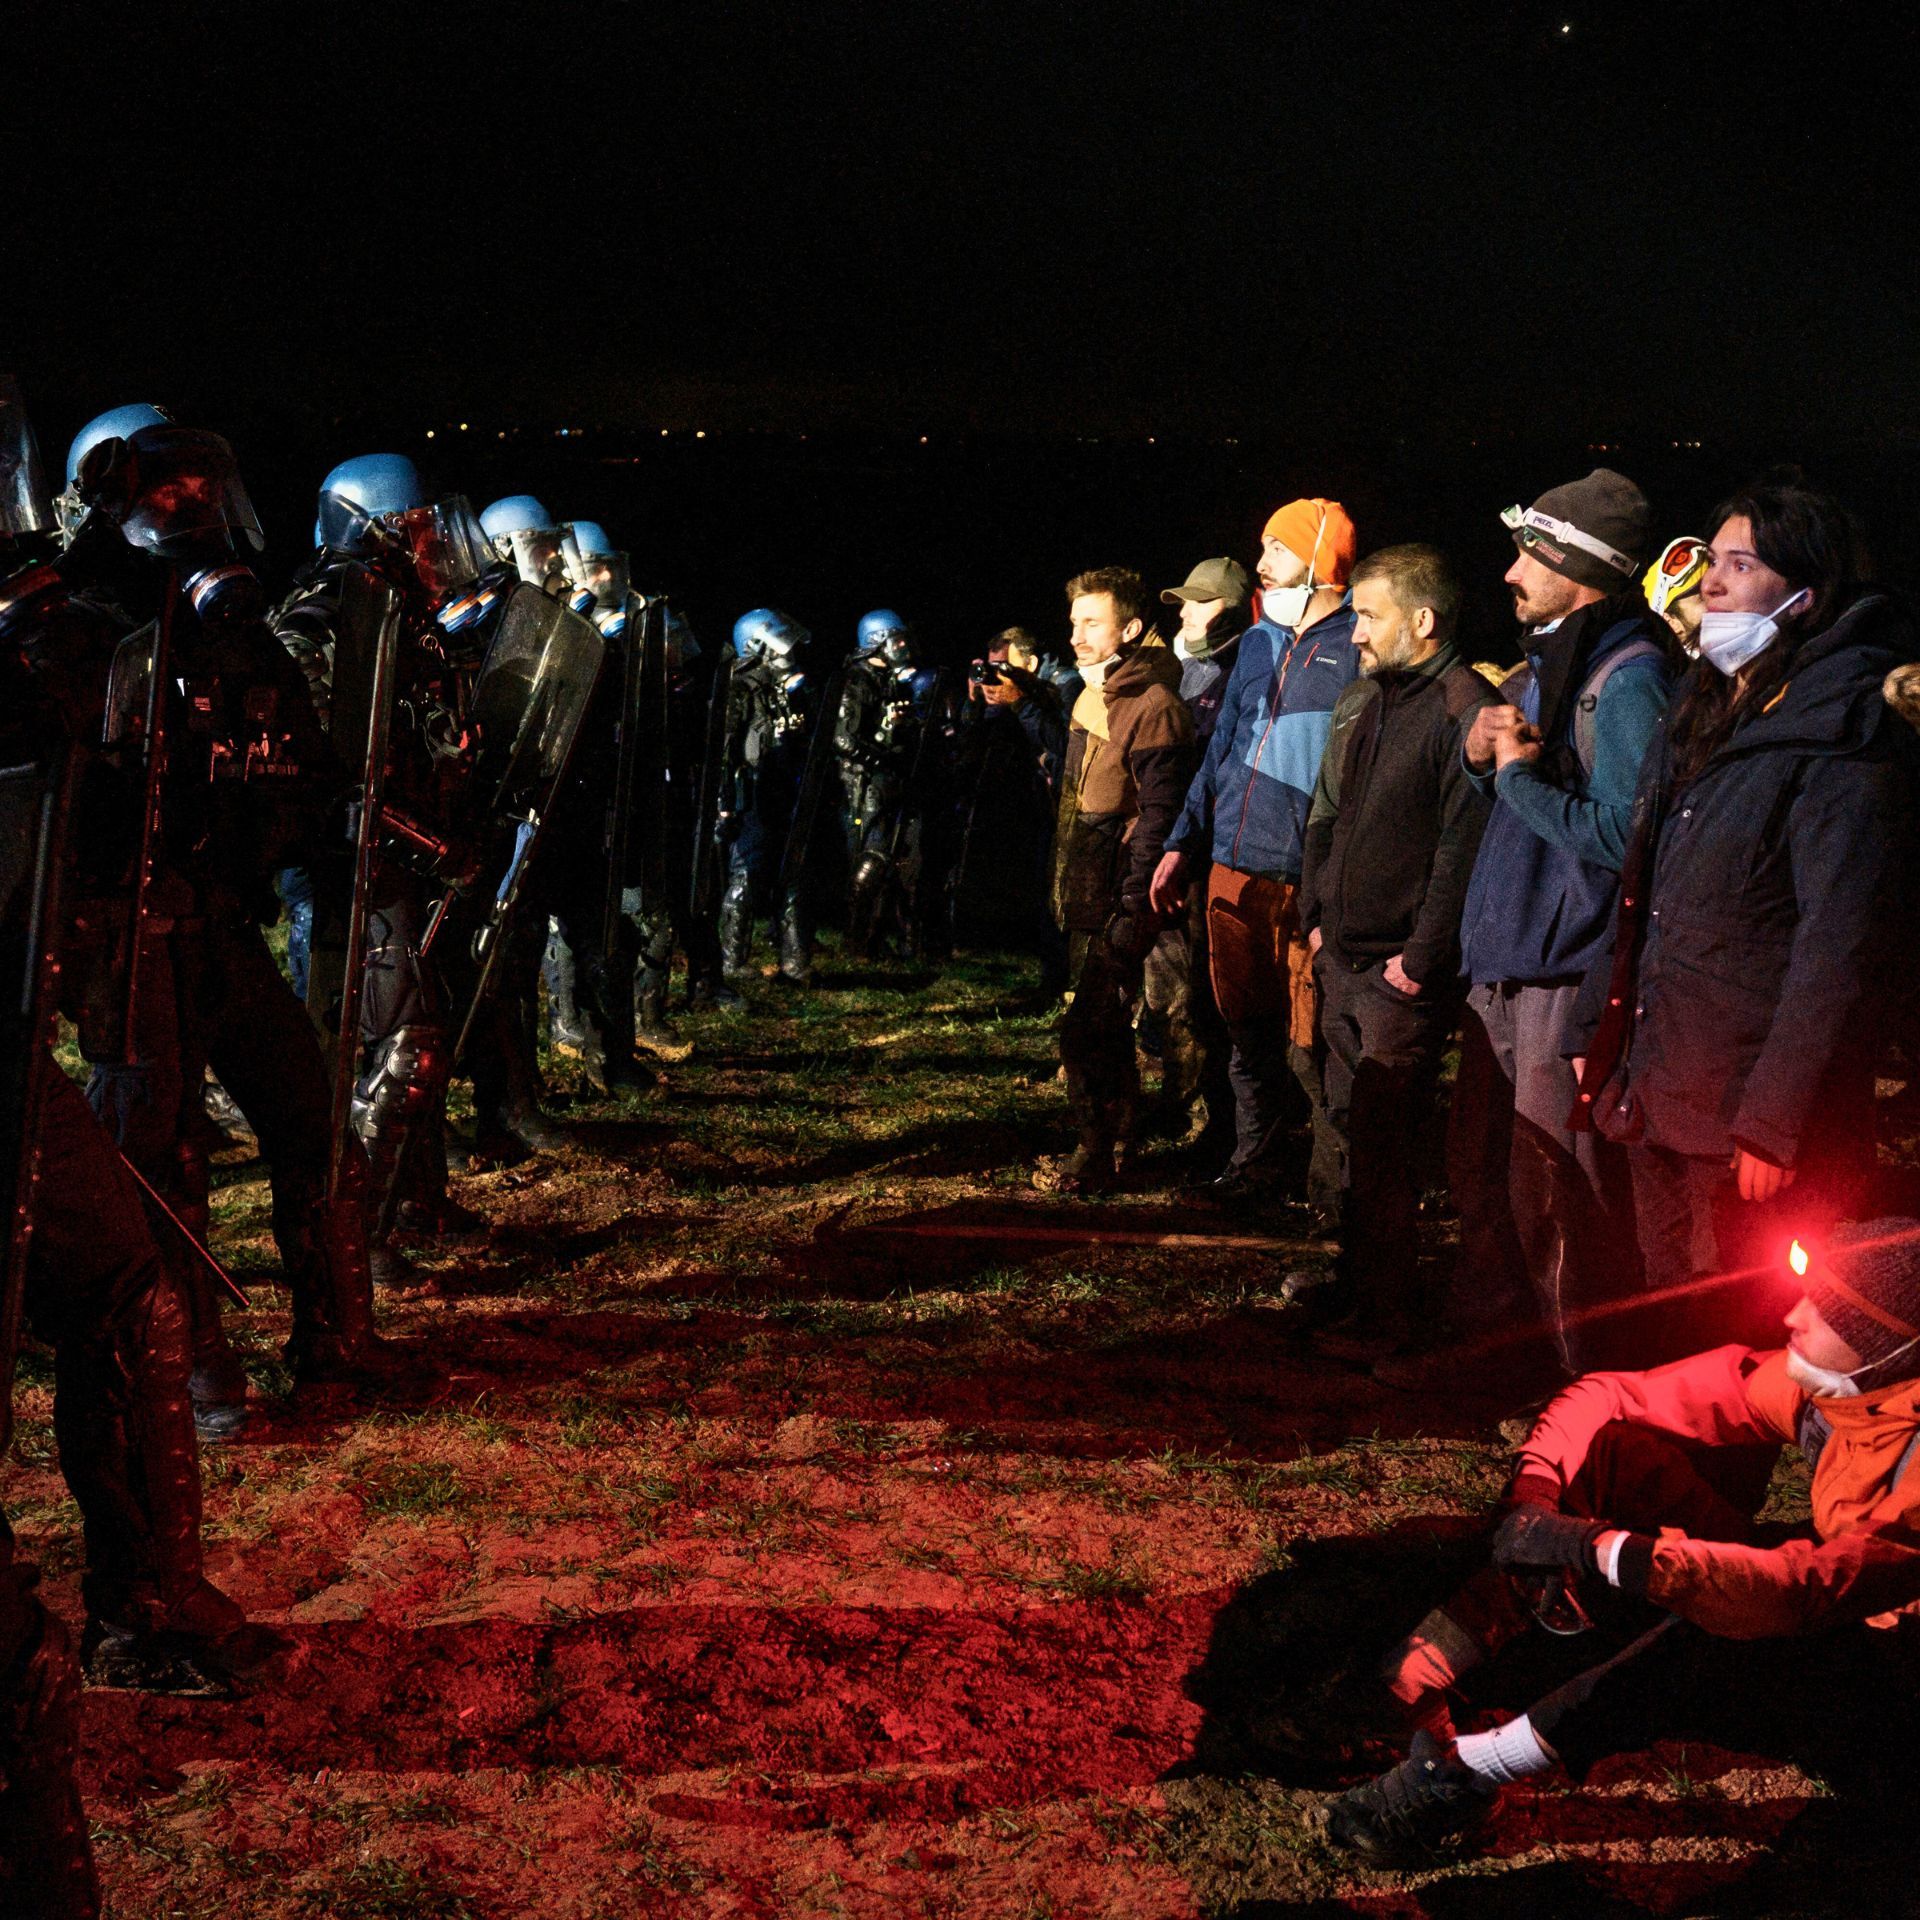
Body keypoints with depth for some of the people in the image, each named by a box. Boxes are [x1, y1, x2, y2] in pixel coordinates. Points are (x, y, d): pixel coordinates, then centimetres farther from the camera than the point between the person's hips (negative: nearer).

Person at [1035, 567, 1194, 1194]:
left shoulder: (1153, 707, -16)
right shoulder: (1093, 695, 14)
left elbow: (1158, 815, -20)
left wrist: (1133, 910, -22)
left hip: (1117, 898, -10)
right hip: (1084, 893, 10)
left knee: (1087, 1030, -8)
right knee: (1107, 1022, 19)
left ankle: (1095, 1156, 2)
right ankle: (1121, 1133, 31)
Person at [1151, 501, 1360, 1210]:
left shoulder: (1360, 647, -6)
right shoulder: (1258, 643, 16)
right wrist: (1183, 845, 14)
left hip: (1309, 880, -6)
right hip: (1235, 869, 7)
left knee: (1310, 1044, -2)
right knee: (1247, 1026, 15)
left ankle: (1333, 1178, 13)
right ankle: (1255, 1156, 29)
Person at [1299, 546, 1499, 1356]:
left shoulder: (1465, 711, -14)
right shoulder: (1359, 702, 13)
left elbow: (1463, 849, -17)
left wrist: (1418, 961, -16)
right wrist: (1317, 918, 15)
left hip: (1403, 972, -8)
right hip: (1342, 957, 8)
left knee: (1379, 1140, -4)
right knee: (1351, 1126, 15)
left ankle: (1384, 1313, 7)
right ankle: (1354, 1278, 29)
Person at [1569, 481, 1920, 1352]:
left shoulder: (1843, 733, -13)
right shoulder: (1703, 710, 15)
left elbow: (1844, 951, -18)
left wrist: (1775, 1122, -20)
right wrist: (1597, 1035, 15)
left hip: (1752, 1124, -8)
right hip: (1659, 1099, 8)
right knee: (1674, 1339, 17)